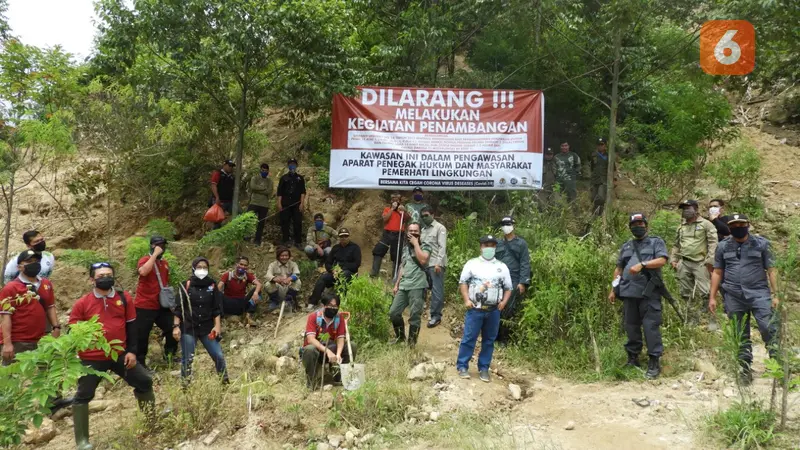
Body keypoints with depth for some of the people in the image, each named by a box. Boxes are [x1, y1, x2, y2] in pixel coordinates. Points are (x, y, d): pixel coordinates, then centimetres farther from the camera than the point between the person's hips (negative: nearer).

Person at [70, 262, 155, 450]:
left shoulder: (124, 298, 1)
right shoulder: (82, 303, -5)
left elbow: (131, 326, 6)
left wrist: (132, 351, 1)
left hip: (120, 354, 2)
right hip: (92, 358, -2)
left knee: (144, 381, 6)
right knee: (83, 396, 2)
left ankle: (152, 421, 28)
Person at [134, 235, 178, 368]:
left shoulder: (165, 263, 10)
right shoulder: (145, 260, -10)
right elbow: (143, 272, -35)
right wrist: (155, 254, -27)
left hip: (161, 306, 7)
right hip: (144, 306, -6)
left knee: (172, 329, 10)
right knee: (141, 336, 1)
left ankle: (169, 356, 28)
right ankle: (139, 363, 13)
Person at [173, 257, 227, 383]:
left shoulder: (212, 285, 3)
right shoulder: (186, 285, -4)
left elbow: (217, 308, 5)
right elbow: (178, 308, -2)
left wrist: (217, 325, -3)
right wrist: (176, 326, -8)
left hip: (207, 328, 2)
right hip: (189, 328, -2)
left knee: (219, 356, 0)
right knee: (187, 360, 3)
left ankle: (225, 382, 17)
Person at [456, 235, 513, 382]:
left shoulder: (502, 267, 10)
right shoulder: (472, 263, 3)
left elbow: (508, 288, 13)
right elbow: (463, 282, 3)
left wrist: (504, 301, -4)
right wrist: (466, 300, -9)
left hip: (494, 310, 3)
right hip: (475, 309, -2)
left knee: (489, 340, 8)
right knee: (469, 338, -2)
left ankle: (484, 368, 17)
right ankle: (462, 366, 7)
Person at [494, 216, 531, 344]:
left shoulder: (521, 243, 4)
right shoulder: (498, 243, 15)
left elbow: (525, 264, -2)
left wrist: (523, 283, -10)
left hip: (514, 283, -4)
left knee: (508, 311, -7)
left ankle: (504, 338, 4)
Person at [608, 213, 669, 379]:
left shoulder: (656, 242, 7)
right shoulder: (626, 247, 22)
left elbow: (662, 260, -9)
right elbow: (619, 269, 23)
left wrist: (642, 264, -21)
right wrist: (613, 290, 17)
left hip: (649, 292, -5)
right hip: (629, 292, 5)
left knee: (651, 326, -8)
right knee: (631, 326, 10)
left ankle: (654, 362, -4)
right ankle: (632, 358, 20)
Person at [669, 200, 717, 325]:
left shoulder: (706, 224, -1)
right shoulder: (680, 227, 17)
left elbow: (713, 243, -9)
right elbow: (676, 245, 24)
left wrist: (710, 261, -17)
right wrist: (673, 259, 13)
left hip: (700, 263, -6)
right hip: (684, 263, 6)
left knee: (703, 292, -12)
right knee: (686, 294, 7)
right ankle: (692, 321, 17)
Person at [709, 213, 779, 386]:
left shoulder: (761, 244, 3)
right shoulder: (723, 247, 8)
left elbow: (771, 270, 3)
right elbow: (717, 273, 10)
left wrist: (775, 294, -3)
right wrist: (712, 297, 6)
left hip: (759, 294, -2)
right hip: (734, 297, 2)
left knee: (770, 329, -13)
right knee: (741, 336, 8)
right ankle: (745, 370, 16)